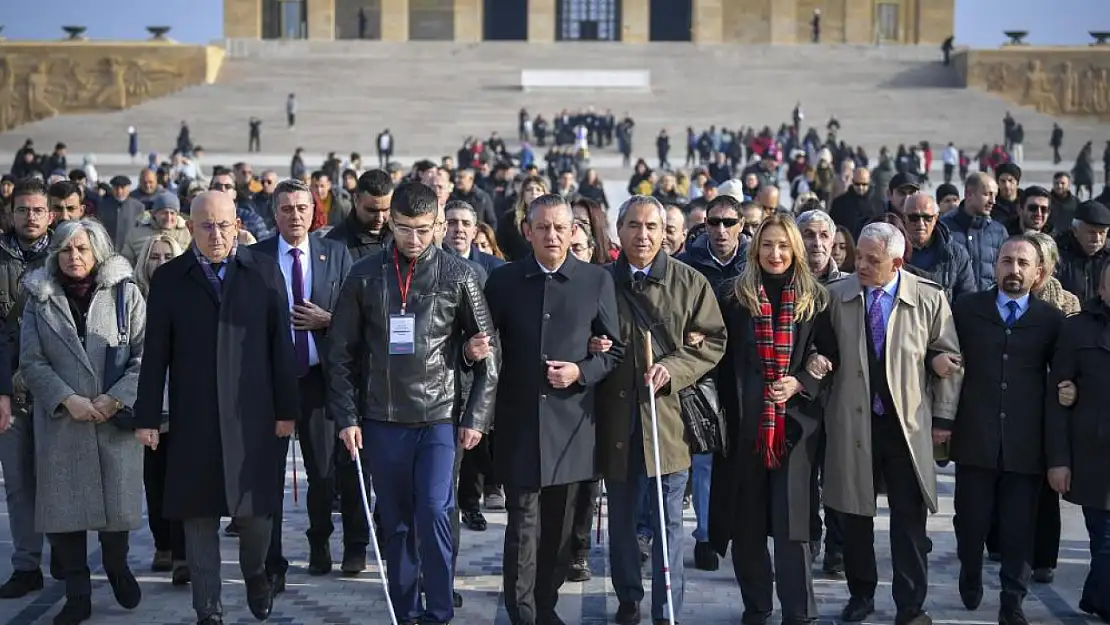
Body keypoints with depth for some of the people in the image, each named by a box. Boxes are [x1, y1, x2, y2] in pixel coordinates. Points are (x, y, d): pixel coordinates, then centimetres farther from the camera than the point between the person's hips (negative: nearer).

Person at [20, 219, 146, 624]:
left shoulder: (124, 293, 2)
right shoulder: (40, 299, 6)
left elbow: (145, 353, -3)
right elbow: (31, 361, 2)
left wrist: (115, 398, -13)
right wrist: (67, 400, -11)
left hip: (116, 419, -1)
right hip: (62, 421, 1)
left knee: (118, 497, 5)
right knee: (65, 505, 0)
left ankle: (117, 567, 32)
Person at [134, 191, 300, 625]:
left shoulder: (264, 272, 3)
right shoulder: (168, 278, 3)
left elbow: (280, 345, 3)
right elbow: (156, 353, 2)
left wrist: (286, 409, 0)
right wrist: (147, 416, -1)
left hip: (253, 416, 0)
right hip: (192, 419, 0)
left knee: (257, 509, 4)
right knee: (198, 516, 5)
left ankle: (255, 572, 35)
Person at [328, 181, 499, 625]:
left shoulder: (457, 275, -1)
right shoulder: (365, 275, 2)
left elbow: (487, 350, 2)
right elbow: (341, 352, 6)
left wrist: (476, 417, -2)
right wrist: (346, 417, 0)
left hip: (439, 417, -2)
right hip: (382, 420, 2)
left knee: (434, 513, -12)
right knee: (396, 522, 9)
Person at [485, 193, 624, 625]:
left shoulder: (597, 280, 3)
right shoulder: (503, 281, 4)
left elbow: (616, 349, 5)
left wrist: (581, 372, -10)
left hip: (572, 423, 1)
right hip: (520, 423, -1)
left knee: (561, 525, 10)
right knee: (523, 525, -2)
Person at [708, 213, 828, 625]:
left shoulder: (814, 298, 5)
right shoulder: (736, 296, 5)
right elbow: (723, 358, 4)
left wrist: (799, 384, -11)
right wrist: (727, 411, -4)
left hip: (794, 420, -1)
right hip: (745, 420, 1)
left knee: (791, 517, -5)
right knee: (747, 518, 6)